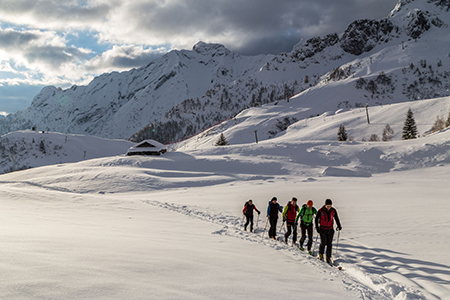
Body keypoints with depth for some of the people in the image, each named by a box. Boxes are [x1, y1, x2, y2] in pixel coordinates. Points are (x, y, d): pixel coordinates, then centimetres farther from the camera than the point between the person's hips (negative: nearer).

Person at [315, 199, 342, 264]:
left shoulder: (333, 211, -5)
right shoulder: (321, 211, -13)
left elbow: (336, 218, 10)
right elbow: (316, 218, -2)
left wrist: (339, 226, 3)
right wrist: (317, 227, -7)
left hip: (330, 230, 2)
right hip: (322, 229, -2)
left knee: (329, 244, -1)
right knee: (323, 243, -10)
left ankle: (328, 258, 8)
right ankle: (321, 254, 17)